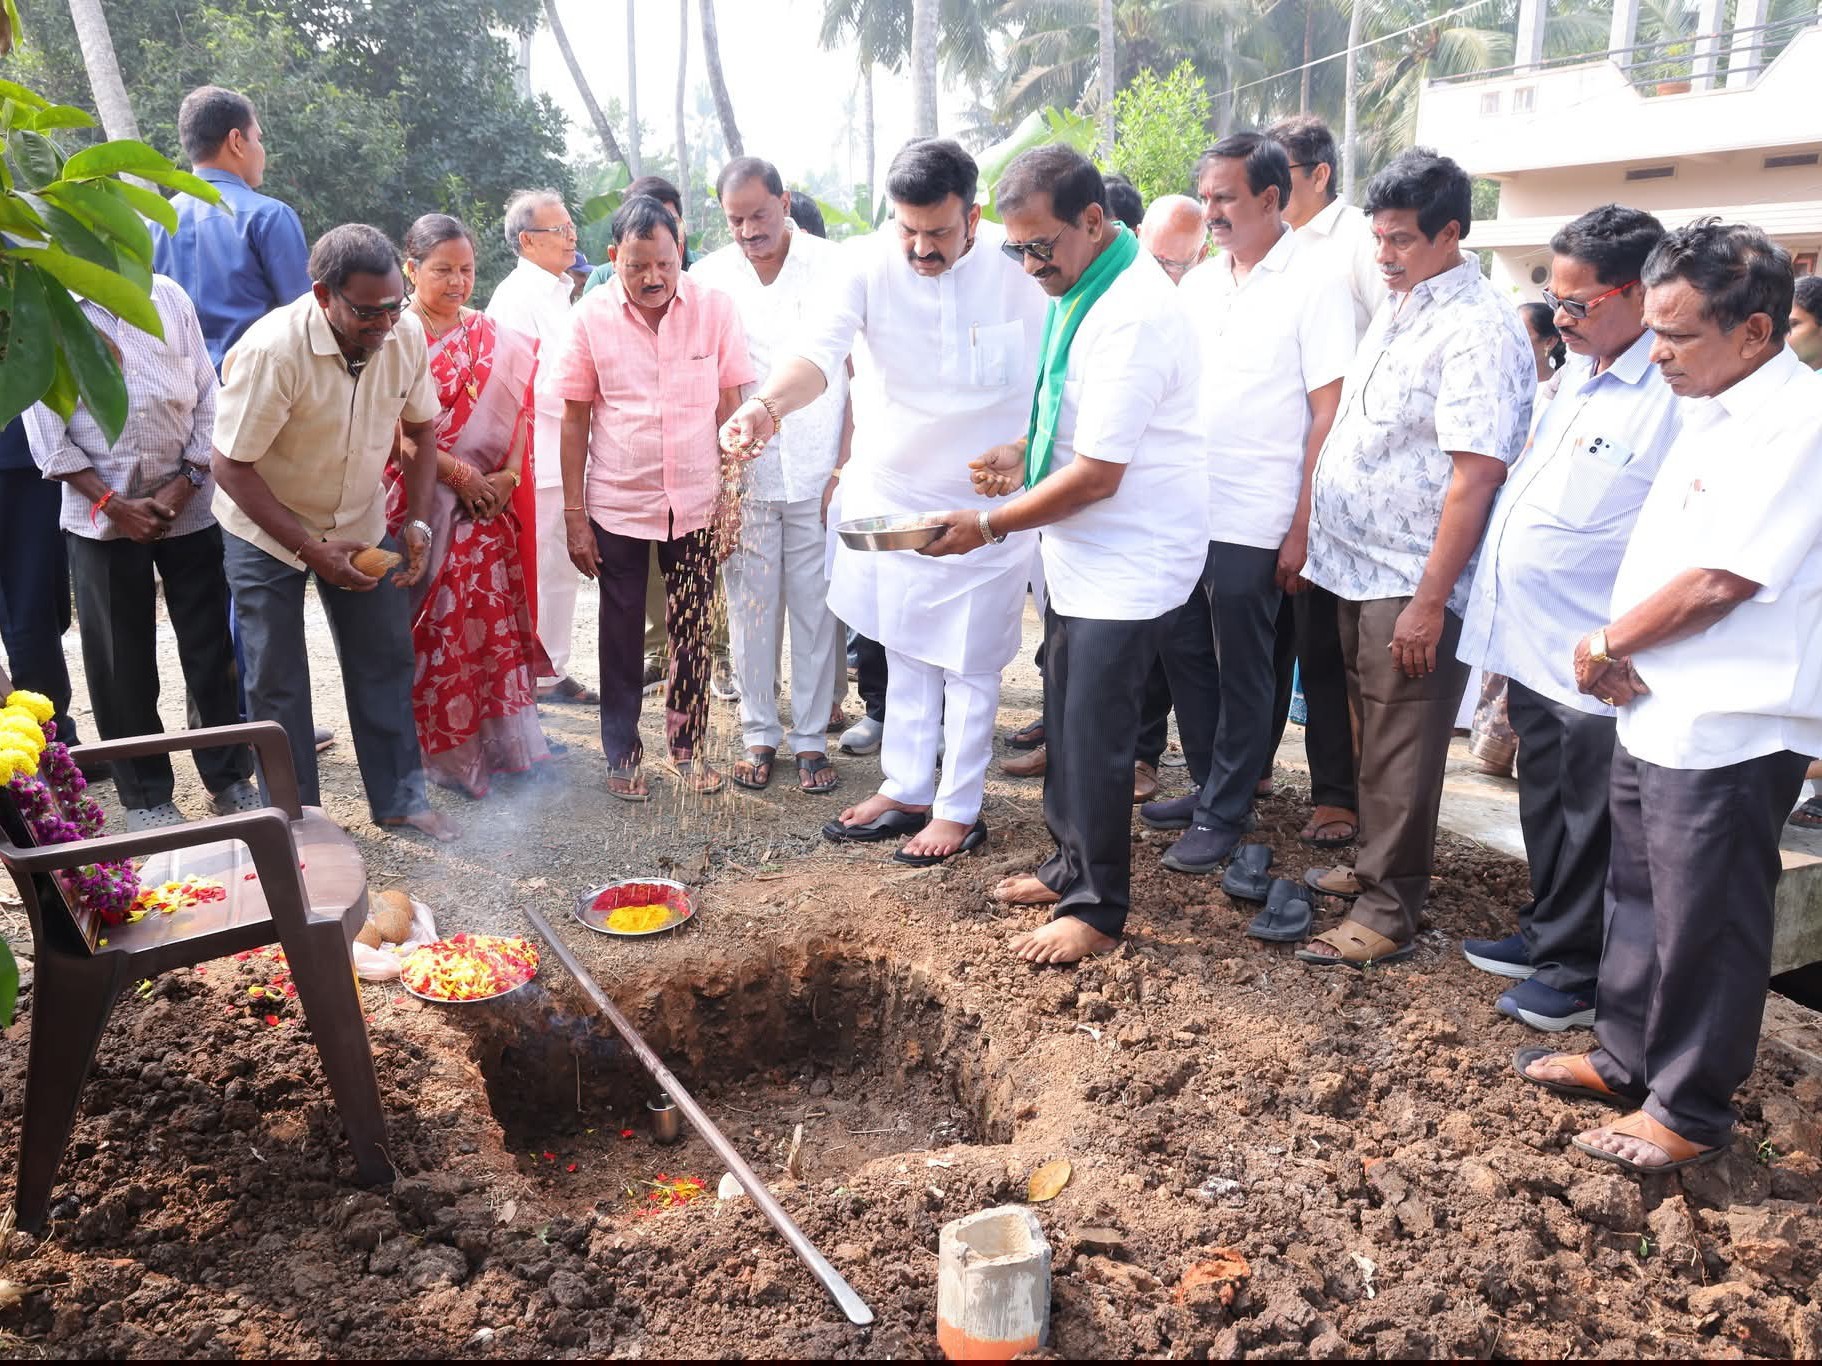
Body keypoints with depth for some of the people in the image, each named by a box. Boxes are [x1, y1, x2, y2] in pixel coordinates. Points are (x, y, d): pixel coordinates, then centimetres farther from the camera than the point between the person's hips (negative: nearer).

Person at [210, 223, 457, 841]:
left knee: (386, 659, 7)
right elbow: (230, 466, -23)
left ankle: (400, 800, 21)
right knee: (278, 681, 2)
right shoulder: (272, 350, -30)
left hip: (362, 522, 4)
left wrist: (416, 522, -8)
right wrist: (311, 549, -25)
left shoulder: (406, 334, -15)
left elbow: (419, 429, 1)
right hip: (268, 530, -4)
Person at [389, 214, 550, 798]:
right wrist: (461, 475, -13)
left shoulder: (490, 336, 11)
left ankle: (499, 739, 17)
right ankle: (444, 751, 11)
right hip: (421, 500, -4)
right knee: (433, 623, -1)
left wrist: (506, 476, -7)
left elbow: (517, 412, 8)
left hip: (489, 501, 4)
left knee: (494, 616, 5)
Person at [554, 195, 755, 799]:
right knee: (621, 637, 10)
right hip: (616, 506, 0)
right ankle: (623, 755, 25)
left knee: (692, 634, 11)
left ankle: (688, 747, 28)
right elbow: (575, 418, -2)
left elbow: (729, 406, 0)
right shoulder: (592, 315, -6)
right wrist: (574, 514, -3)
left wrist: (732, 498, -2)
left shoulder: (715, 307, -6)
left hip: (696, 503, 1)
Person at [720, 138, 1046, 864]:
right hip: (891, 492, 3)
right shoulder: (867, 262, -13)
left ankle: (959, 809, 23)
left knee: (968, 665, 7)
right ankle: (906, 788, 32)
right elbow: (819, 351, -30)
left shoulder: (1016, 267, -14)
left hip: (986, 501, -2)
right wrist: (765, 403, -49)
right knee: (904, 650, 16)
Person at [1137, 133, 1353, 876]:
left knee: (1242, 672, 5)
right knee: (1185, 654, 14)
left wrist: (1302, 528, -14)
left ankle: (1224, 813, 18)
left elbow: (1329, 416, -10)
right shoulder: (1198, 284, 10)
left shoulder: (1312, 288, -7)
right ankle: (1207, 784, 30)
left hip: (1254, 523, -6)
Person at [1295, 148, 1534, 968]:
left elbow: (1475, 475, -21)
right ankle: (1375, 865, 32)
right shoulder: (1397, 309, 12)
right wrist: (1314, 531, 16)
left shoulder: (1478, 330, -15)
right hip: (1356, 565, 8)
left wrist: (1429, 600, -22)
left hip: (1411, 583, -8)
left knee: (1400, 748, 1)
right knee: (1373, 732, 17)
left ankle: (1389, 911, 11)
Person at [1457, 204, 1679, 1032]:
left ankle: (1580, 971, 25)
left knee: (1593, 830, 8)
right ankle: (1547, 934, 39)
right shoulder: (1580, 376, 10)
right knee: (1544, 804, 22)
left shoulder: (1673, 396, -19)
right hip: (1533, 645, 9)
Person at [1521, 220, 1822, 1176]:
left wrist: (1607, 644, -8)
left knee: (1704, 925, 4)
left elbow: (1719, 580, -21)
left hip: (1725, 728, -9)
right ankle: (1625, 1058, 37)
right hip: (1653, 706, 9)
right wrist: (1620, 655, -1)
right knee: (1639, 899, 20)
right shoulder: (1709, 411, 12)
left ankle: (1690, 1111, 20)